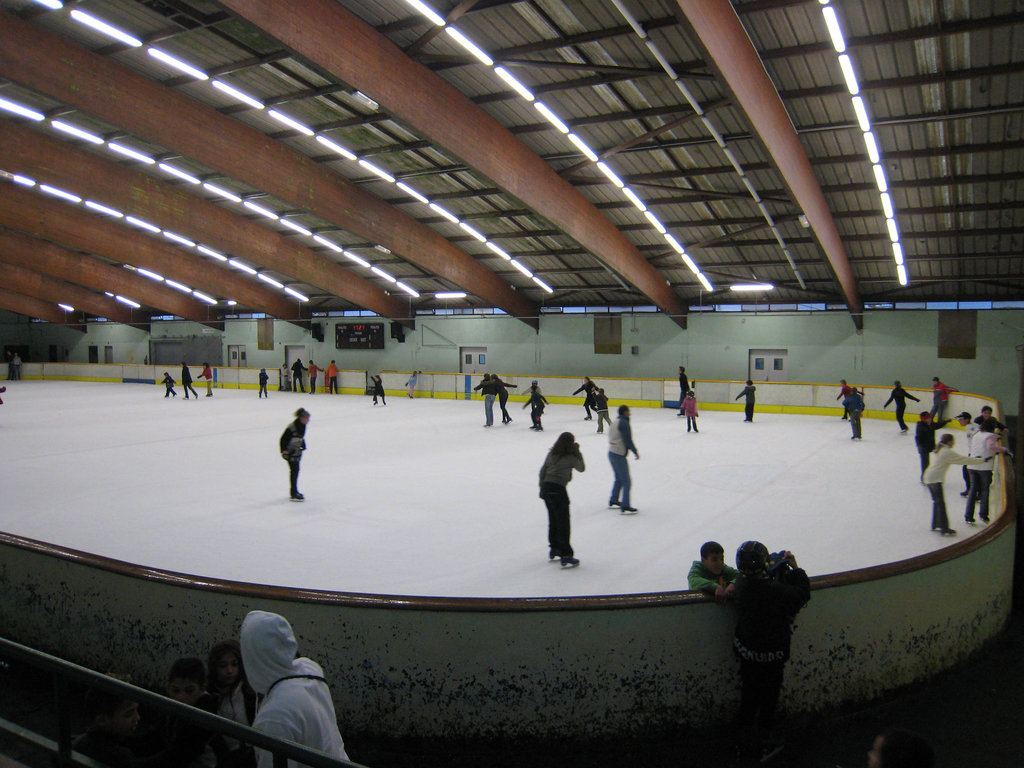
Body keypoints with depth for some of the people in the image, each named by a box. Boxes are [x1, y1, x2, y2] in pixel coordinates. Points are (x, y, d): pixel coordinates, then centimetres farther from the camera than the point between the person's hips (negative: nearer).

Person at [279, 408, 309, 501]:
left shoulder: (302, 425, 2)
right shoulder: (292, 427, -24)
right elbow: (283, 439, -20)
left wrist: (303, 447, 16)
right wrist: (284, 450, -20)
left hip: (297, 450, 9)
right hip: (290, 451, -9)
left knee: (296, 470, 15)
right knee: (294, 470, -10)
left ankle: (294, 491, 27)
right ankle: (294, 494, -8)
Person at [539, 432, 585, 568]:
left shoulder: (551, 454, 9)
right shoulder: (571, 457, -7)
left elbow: (542, 471, 12)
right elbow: (581, 468, 9)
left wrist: (542, 486, 21)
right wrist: (578, 452, 12)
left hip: (546, 488, 7)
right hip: (558, 490, -7)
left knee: (553, 521, 21)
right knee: (563, 523, -1)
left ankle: (554, 549, 34)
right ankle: (566, 556, -2)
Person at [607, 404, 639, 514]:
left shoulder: (615, 423, 14)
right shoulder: (624, 423, -14)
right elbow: (628, 440, -19)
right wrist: (635, 451, -9)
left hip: (611, 453, 10)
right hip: (619, 455, -10)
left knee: (619, 479, 22)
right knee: (627, 481, -4)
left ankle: (613, 501, 30)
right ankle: (625, 507, -5)